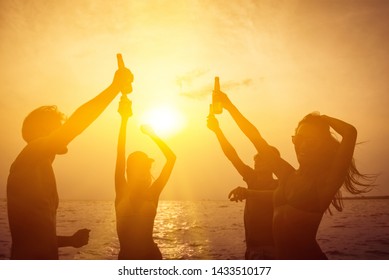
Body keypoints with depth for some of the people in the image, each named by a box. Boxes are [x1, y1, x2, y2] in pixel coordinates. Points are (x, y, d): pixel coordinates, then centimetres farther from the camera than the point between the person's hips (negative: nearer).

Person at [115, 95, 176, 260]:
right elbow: (120, 154, -12)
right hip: (126, 257, 1)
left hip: (151, 256, 0)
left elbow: (172, 158, -6)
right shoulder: (122, 193, -3)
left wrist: (151, 134, -2)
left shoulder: (152, 194, -3)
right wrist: (124, 119, -16)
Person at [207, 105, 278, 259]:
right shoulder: (253, 180, 8)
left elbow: (275, 197, -33)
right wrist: (217, 130, -5)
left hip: (271, 250, -7)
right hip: (252, 248, 7)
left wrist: (249, 193, -49)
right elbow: (232, 156, 2)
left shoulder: (279, 186, -8)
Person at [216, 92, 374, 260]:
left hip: (309, 258, -5)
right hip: (283, 258, 6)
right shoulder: (287, 175, 9)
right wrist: (229, 106, 13)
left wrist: (322, 118, -1)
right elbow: (255, 137, 11)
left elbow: (350, 132, -18)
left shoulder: (326, 181, -6)